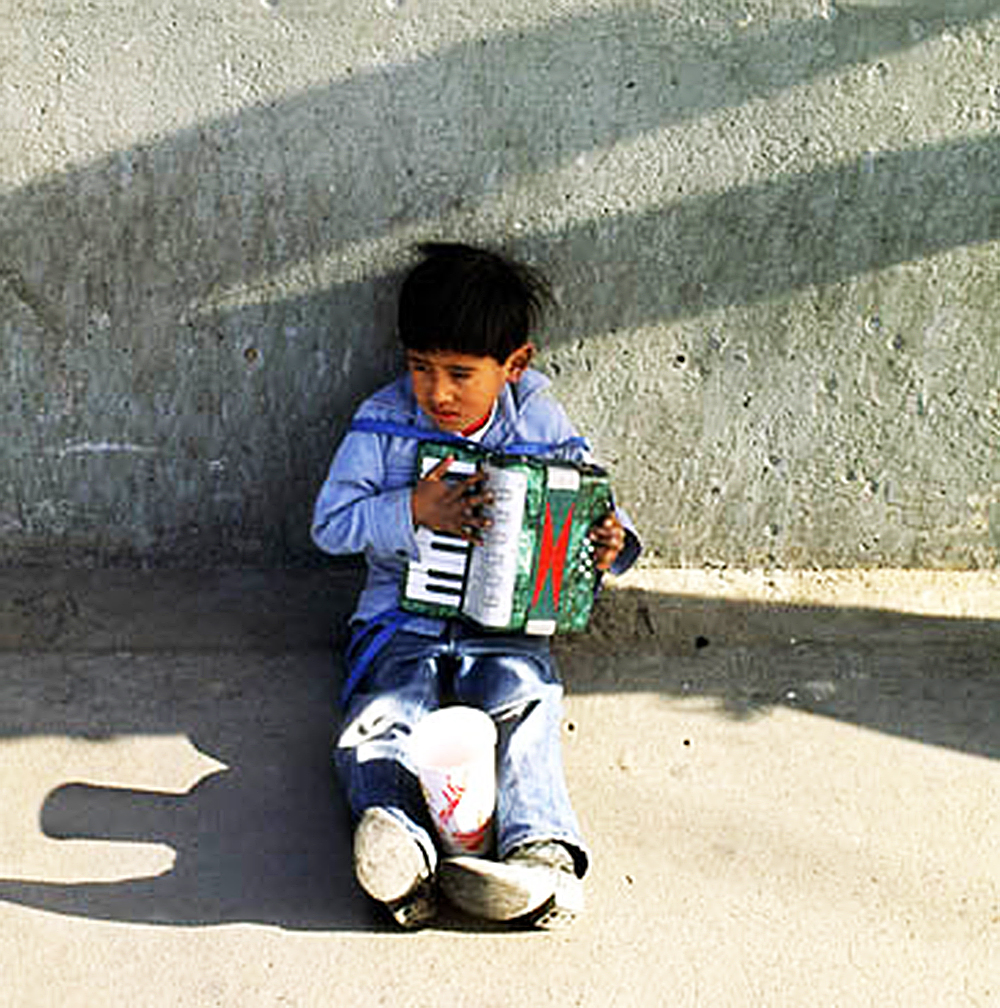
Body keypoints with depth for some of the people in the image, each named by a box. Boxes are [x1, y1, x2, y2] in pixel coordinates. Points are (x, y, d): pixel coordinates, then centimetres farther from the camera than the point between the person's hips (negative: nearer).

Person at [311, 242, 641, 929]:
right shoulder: (384, 423, 0)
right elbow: (331, 523, -3)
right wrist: (414, 510, -19)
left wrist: (612, 545, -12)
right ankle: (402, 850, -51)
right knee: (377, 725, -27)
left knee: (525, 709, -30)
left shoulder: (544, 429, 2)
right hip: (403, 622, 0)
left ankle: (544, 855, -45)